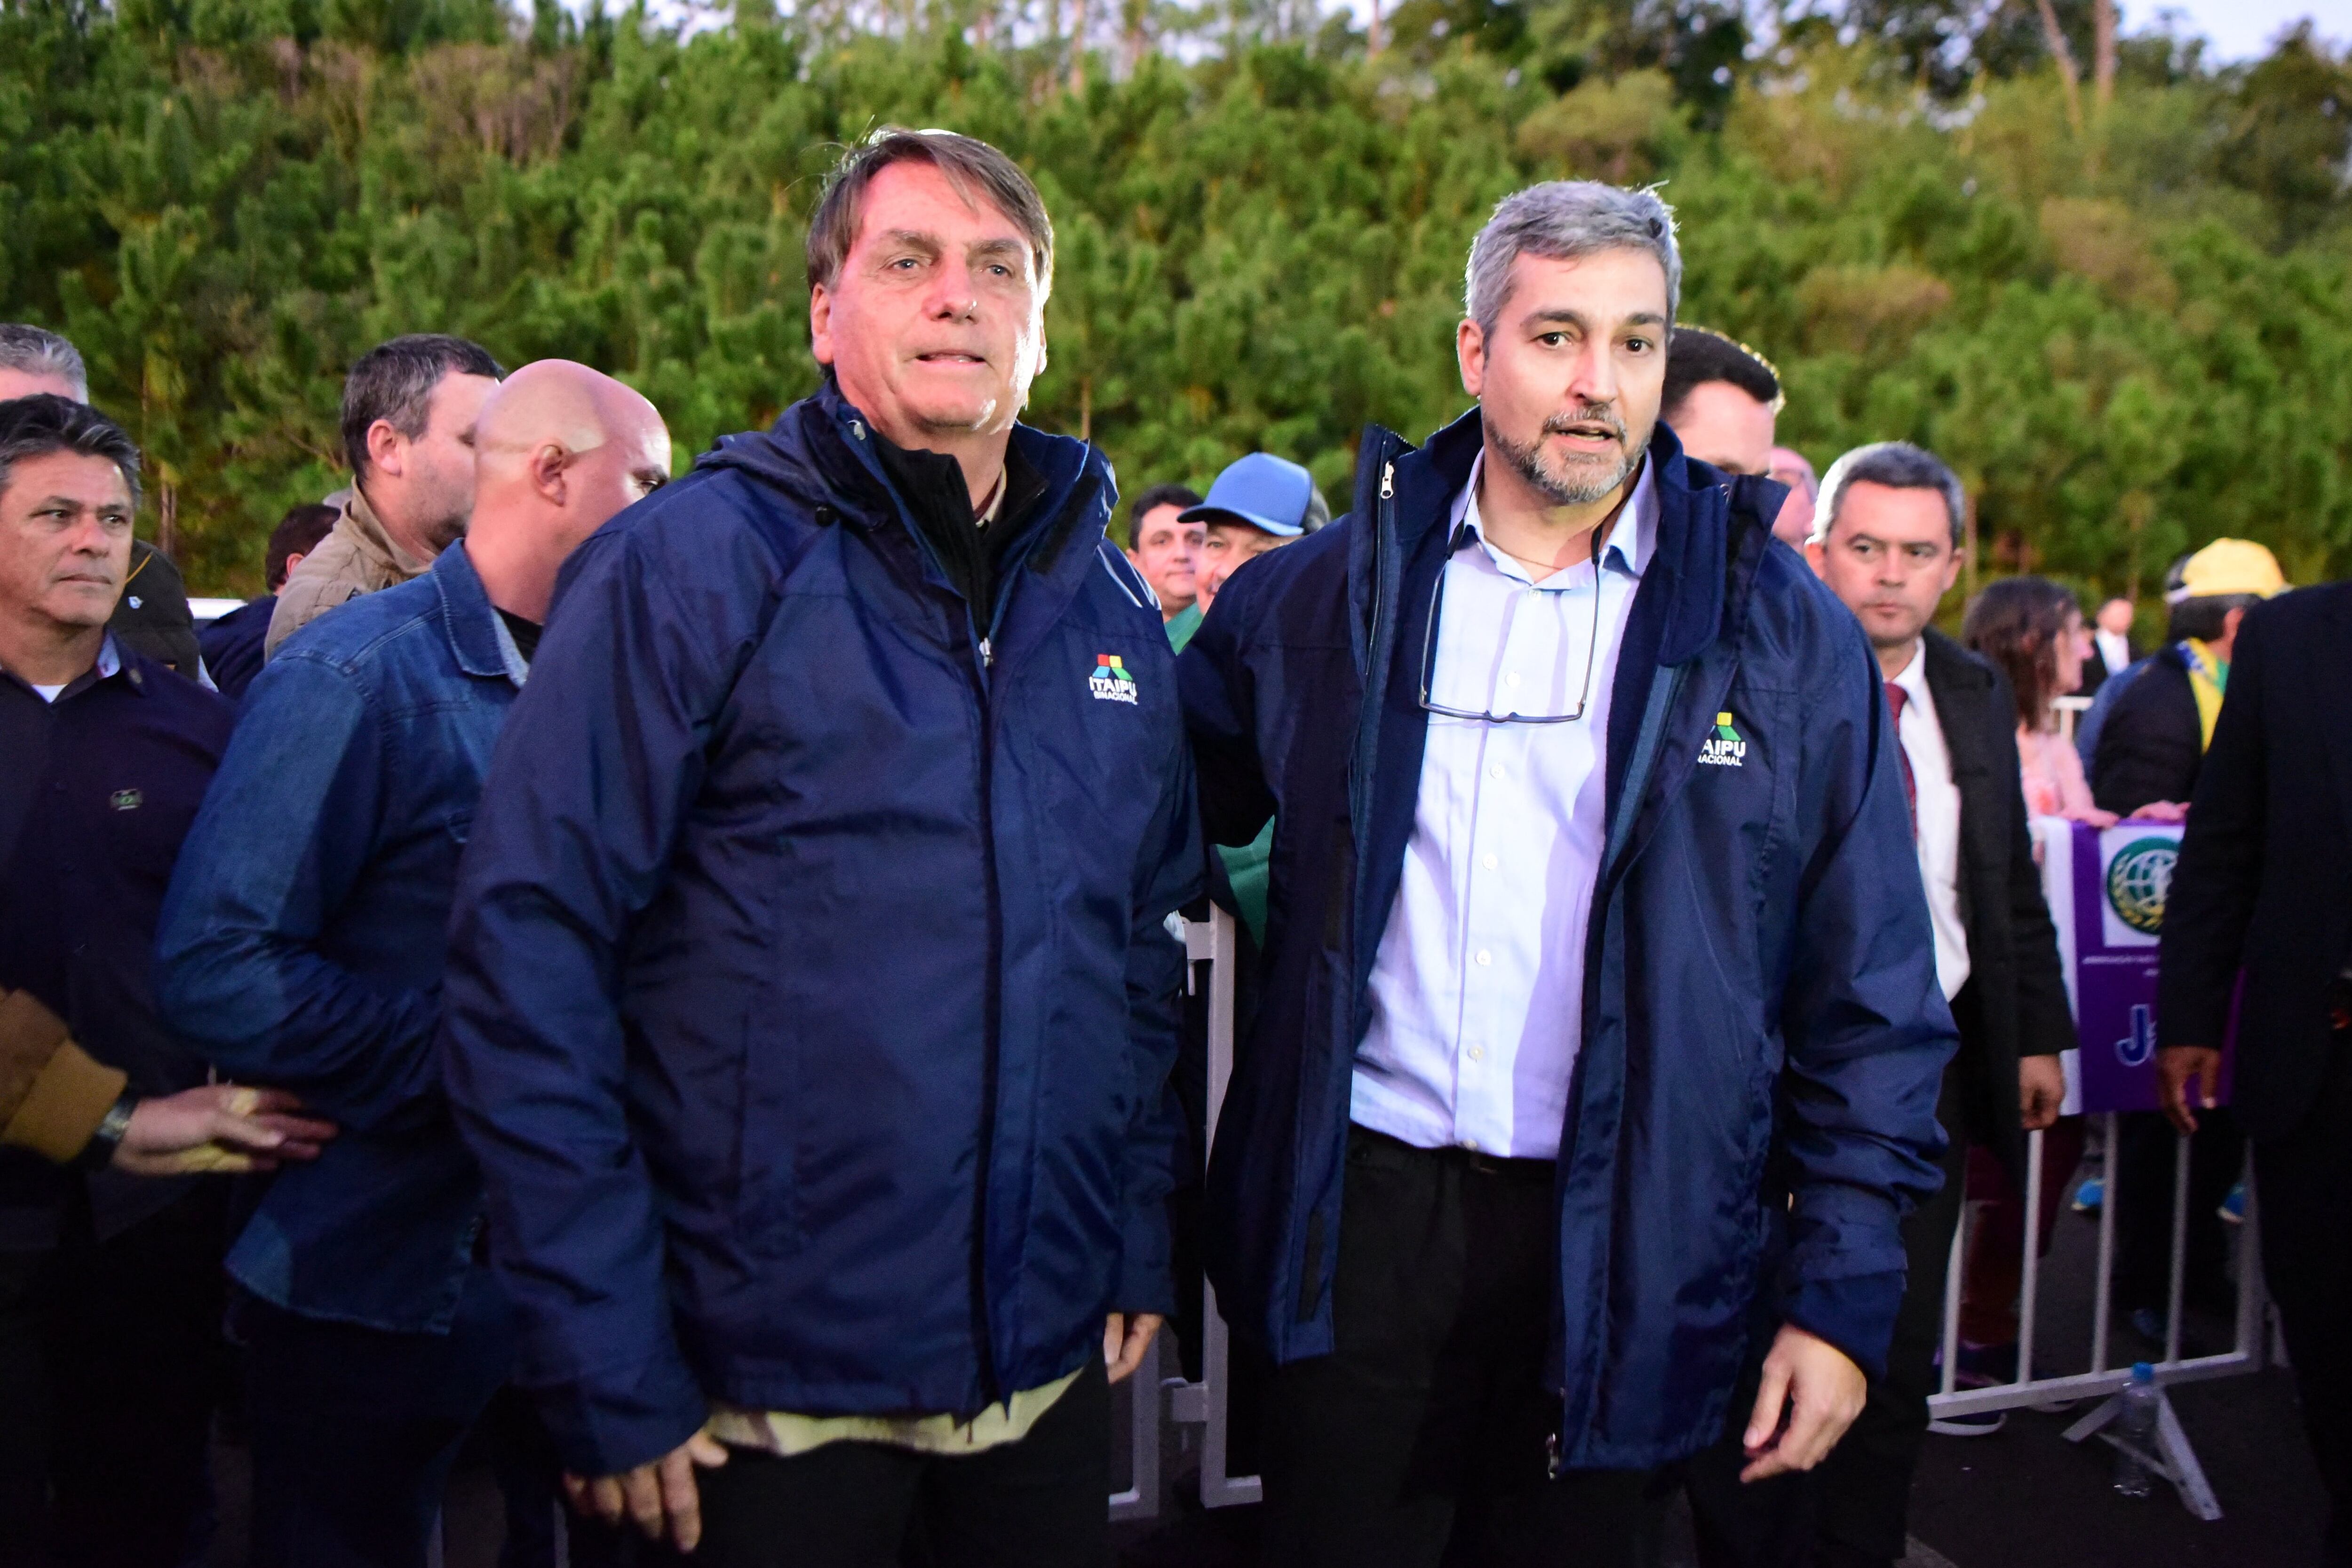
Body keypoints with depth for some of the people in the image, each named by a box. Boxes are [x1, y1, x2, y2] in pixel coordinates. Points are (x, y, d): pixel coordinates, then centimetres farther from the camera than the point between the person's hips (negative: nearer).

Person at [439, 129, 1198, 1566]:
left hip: (1053, 1364, 5)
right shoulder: (691, 566, -10)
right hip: (764, 1388, -4)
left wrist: (1140, 1240, 10)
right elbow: (527, 960, -13)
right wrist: (605, 1366, -13)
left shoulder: (1111, 605, 7)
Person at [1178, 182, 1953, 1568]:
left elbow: (1871, 1002, 0)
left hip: (1620, 1248, -1)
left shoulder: (1786, 634, -1)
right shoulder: (1319, 597, 3)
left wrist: (1844, 1293, -4)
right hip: (1357, 1221, 1)